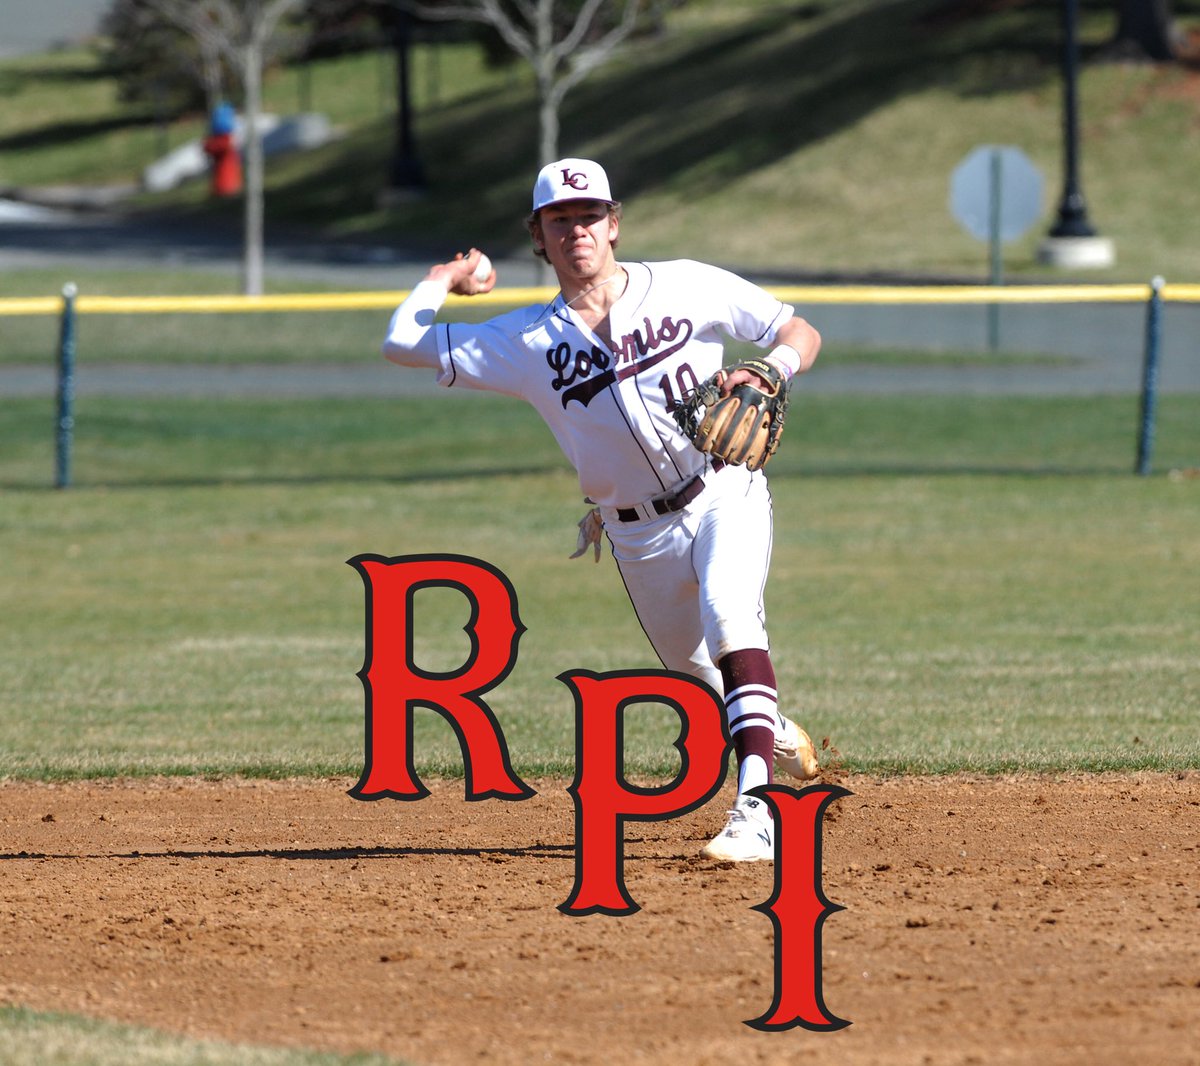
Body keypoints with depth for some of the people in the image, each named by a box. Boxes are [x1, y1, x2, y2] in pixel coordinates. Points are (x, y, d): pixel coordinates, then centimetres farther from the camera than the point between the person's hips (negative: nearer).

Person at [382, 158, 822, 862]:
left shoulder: (685, 287, -4)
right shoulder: (527, 341, -2)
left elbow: (802, 334, 0)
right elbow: (403, 341, -4)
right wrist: (447, 277, 10)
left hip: (726, 496, -4)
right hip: (640, 535, 4)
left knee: (729, 618, -31)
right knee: (703, 684, 15)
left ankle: (757, 813, -40)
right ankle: (778, 737, 51)